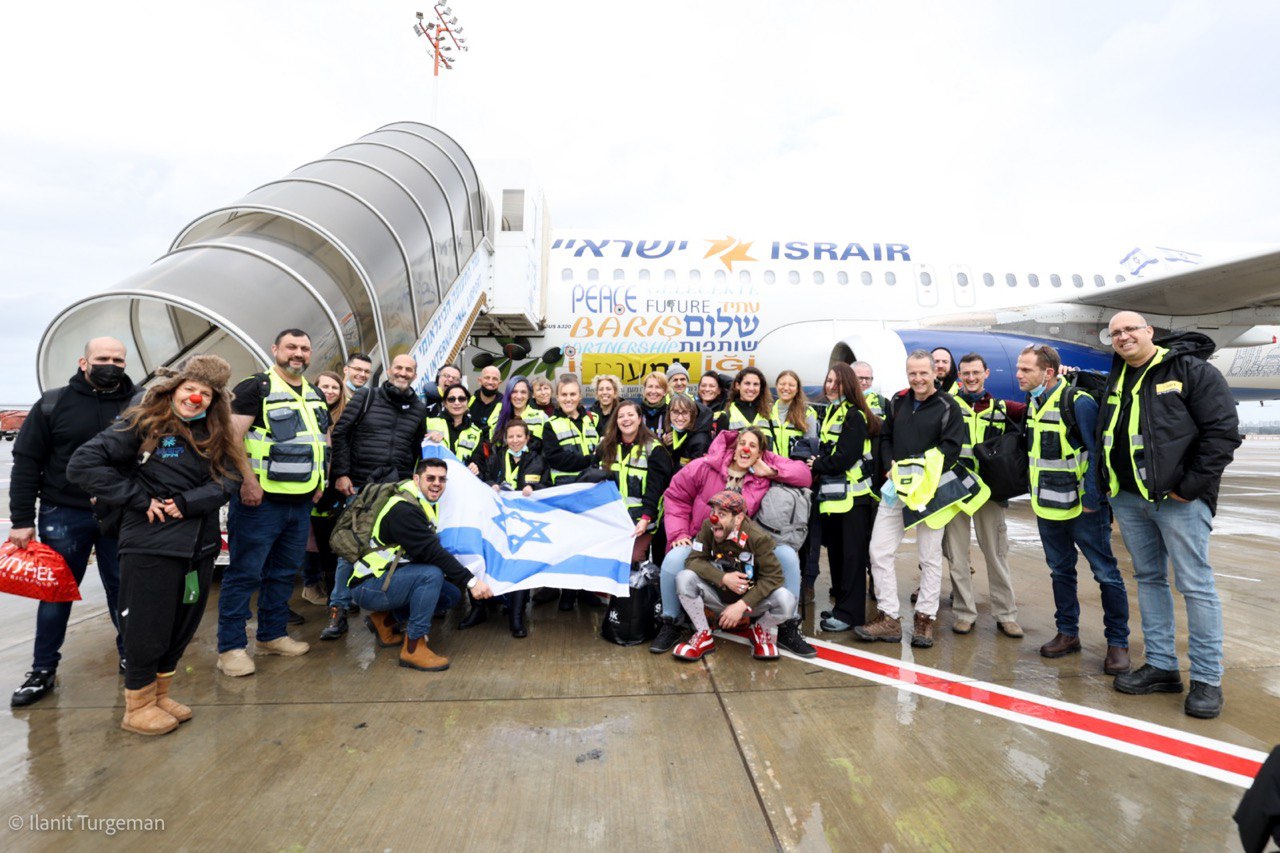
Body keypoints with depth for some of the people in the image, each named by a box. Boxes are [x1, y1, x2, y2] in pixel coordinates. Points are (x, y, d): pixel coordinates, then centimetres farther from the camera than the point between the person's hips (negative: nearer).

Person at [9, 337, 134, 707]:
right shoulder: (53, 404, 0)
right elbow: (26, 463, 0)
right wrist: (21, 520, -4)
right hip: (64, 514, 0)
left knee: (122, 589, 11)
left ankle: (129, 655, 28)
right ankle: (43, 669, 24)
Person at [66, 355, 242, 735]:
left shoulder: (217, 435, 8)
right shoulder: (142, 424, -6)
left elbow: (229, 479, 0)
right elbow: (83, 463, -11)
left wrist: (187, 502, -15)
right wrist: (139, 499, -14)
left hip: (200, 545, 5)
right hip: (151, 546, -5)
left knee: (183, 626, 15)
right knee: (147, 629, 5)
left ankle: (160, 694, 34)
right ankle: (138, 707, 24)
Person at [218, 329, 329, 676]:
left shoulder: (315, 396, 15)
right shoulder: (256, 388, -6)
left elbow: (325, 438, 25)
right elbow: (232, 436, -14)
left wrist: (319, 479, 14)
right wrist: (248, 481, -21)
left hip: (301, 501, 7)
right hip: (260, 499, -7)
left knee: (284, 572, 15)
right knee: (245, 573, -1)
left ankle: (272, 635, 27)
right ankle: (230, 647, 8)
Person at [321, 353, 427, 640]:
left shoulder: (419, 408, 10)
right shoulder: (366, 396, 2)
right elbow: (340, 434, 0)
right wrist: (341, 474, -6)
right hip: (360, 487, -2)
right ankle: (338, 611, 10)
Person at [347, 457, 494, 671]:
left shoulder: (424, 503, 7)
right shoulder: (403, 509, -23)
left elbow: (432, 550, 9)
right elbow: (431, 553, -30)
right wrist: (471, 581, -33)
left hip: (387, 576, 9)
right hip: (368, 586, -9)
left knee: (451, 596, 4)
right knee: (432, 574, -29)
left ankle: (386, 619, 12)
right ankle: (413, 647, -19)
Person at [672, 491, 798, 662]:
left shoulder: (758, 538, -22)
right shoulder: (708, 528, -14)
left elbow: (773, 576, -22)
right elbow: (693, 560, -15)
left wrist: (741, 605, -27)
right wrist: (724, 578, -29)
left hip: (751, 600, -2)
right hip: (717, 596, 2)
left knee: (786, 600, -32)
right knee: (684, 578, -25)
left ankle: (762, 631, 5)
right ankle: (703, 636, -3)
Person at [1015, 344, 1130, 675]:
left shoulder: (1078, 402, -16)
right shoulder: (1032, 404, 7)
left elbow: (1097, 452, -16)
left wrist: (1092, 499, -18)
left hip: (1082, 507, -7)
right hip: (1047, 508, 7)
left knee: (1106, 573, 3)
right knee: (1060, 571, 15)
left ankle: (1117, 642, 14)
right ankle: (1067, 633, 27)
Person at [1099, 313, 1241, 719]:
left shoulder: (1192, 370, -5)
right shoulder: (1116, 380, 13)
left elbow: (1223, 431, -11)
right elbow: (1104, 435, 22)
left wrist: (1192, 485, -15)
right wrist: (1105, 483, 13)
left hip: (1178, 498, -6)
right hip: (1128, 498, 6)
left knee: (1195, 586, -1)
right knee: (1149, 579, 12)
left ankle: (1207, 678, 10)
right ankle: (1161, 666, 22)